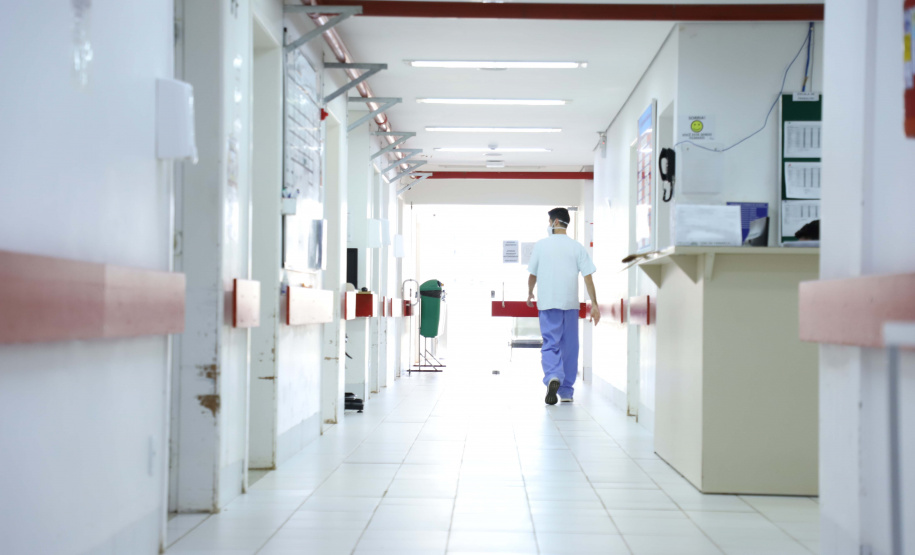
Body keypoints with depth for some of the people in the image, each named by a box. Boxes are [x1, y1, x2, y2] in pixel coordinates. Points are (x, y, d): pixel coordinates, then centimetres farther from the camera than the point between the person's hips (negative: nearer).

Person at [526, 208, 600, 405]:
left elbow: (532, 274, 8)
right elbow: (588, 277, -2)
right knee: (569, 347, 10)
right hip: (571, 303, 1)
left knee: (550, 344, -1)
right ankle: (566, 391, 16)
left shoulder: (541, 245, 2)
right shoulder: (577, 247, 3)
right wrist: (594, 304, 1)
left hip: (547, 303, -1)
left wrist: (530, 294, 27)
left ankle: (552, 377, -29)